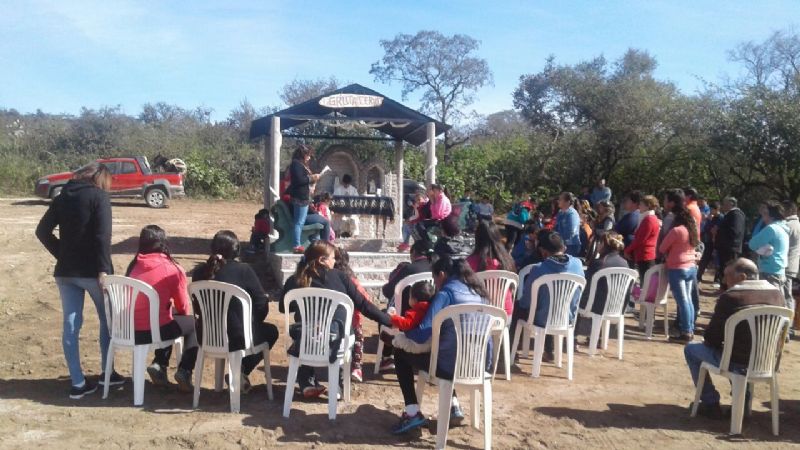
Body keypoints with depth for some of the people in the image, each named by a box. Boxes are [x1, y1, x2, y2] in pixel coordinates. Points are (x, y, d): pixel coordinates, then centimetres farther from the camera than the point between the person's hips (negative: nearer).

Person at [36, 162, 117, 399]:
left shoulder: (62, 197, 11)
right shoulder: (99, 196, -7)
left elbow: (42, 231, 9)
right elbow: (103, 235, -18)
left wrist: (62, 255, 12)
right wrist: (104, 269, -19)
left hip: (65, 271, 5)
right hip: (91, 270, -5)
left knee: (71, 325, 6)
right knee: (108, 319, 14)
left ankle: (77, 383, 9)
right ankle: (106, 372, 21)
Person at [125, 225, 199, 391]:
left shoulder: (133, 266, 8)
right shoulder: (172, 269, -7)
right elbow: (183, 308, 4)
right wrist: (187, 318, 27)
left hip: (130, 330, 6)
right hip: (155, 331, -6)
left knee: (170, 321, 31)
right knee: (193, 323, 19)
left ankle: (159, 365, 20)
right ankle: (184, 371, 8)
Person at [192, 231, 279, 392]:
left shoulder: (200, 270, -1)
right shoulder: (243, 270, -13)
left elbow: (197, 308, 10)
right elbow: (262, 307, -10)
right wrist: (251, 323, 10)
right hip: (237, 338, -4)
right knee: (271, 331, 25)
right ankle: (241, 371, 12)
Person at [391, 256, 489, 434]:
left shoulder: (446, 293, -9)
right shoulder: (477, 292, 12)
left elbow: (422, 334, -15)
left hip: (453, 365, -7)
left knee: (400, 353, 14)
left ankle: (413, 413, 7)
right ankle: (453, 407, 29)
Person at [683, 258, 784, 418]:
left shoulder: (730, 296, -16)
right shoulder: (777, 294, 3)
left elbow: (711, 338, -11)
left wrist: (712, 340, 13)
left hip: (737, 362, -7)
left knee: (691, 349, 15)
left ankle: (711, 404, 15)